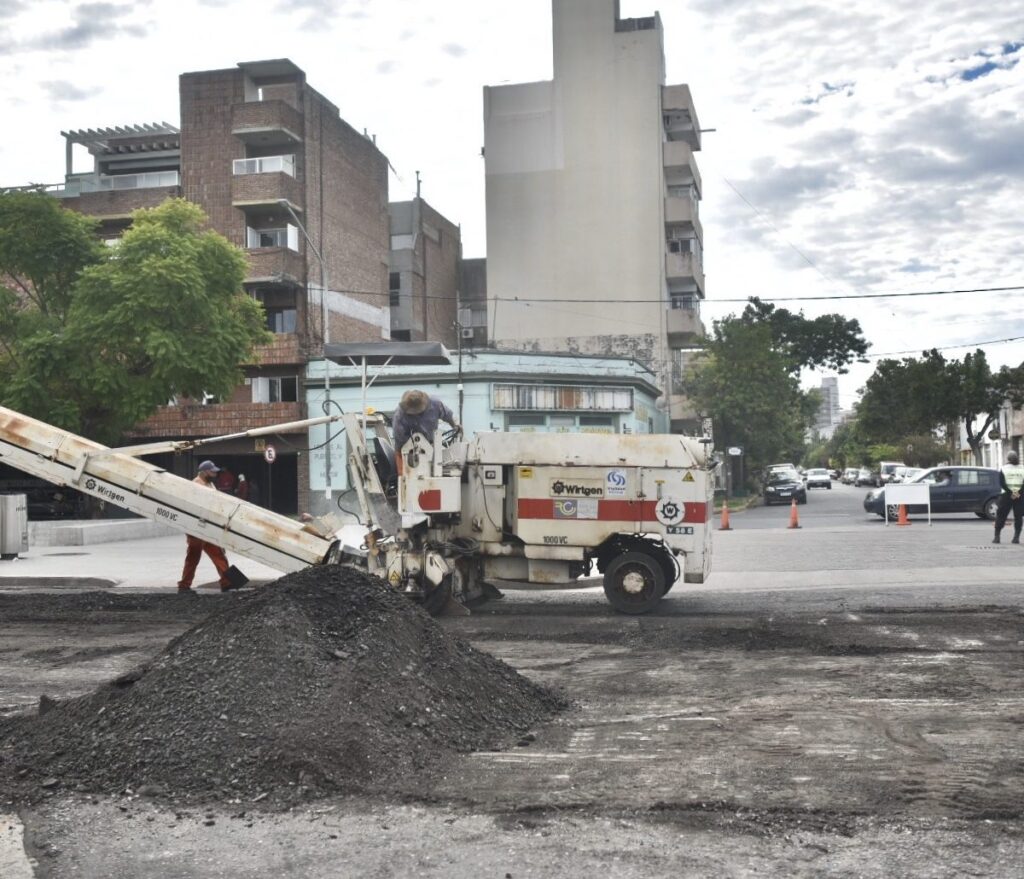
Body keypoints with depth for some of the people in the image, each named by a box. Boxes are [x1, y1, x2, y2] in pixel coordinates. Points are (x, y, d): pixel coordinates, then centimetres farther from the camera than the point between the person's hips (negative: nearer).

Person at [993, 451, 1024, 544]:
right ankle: (1016, 537, 1)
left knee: (1001, 516, 5)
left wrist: (1010, 492, -11)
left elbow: (1002, 483, -9)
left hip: (1006, 495, -1)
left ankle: (997, 536, 3)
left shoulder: (1003, 468, 0)